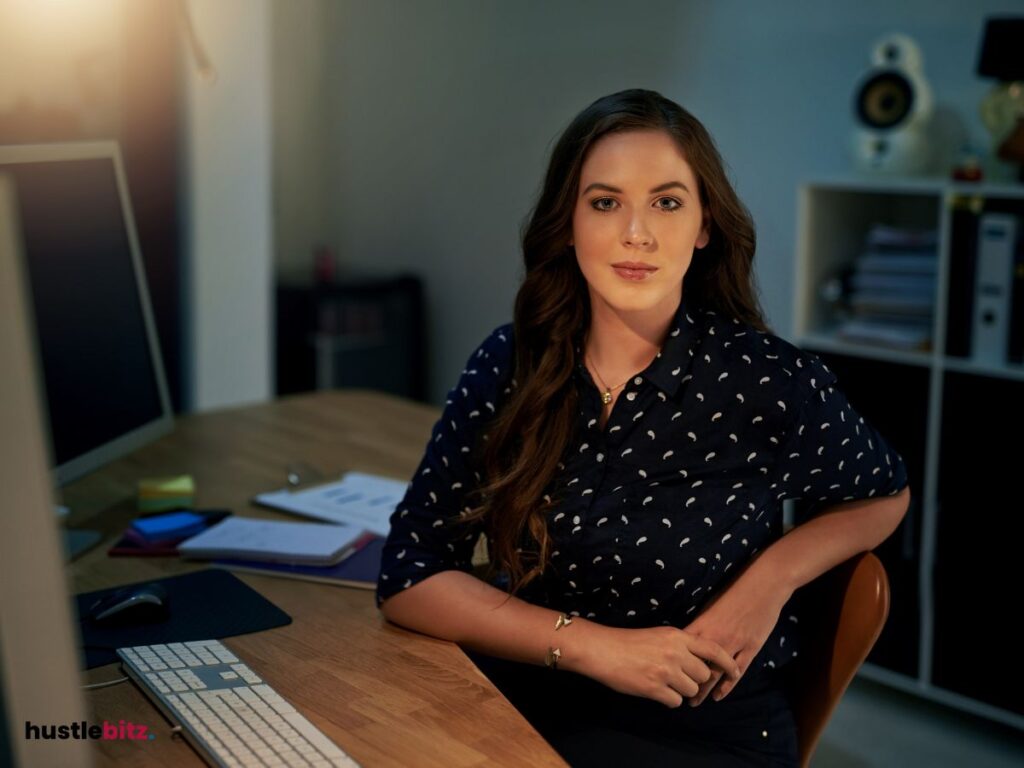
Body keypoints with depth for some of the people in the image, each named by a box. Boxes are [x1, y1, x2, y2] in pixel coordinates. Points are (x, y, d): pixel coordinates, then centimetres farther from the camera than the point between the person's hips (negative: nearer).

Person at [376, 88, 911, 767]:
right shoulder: (512, 364, -3)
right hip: (521, 707, 3)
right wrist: (595, 646, -15)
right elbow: (408, 577, -4)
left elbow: (886, 494, 10)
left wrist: (774, 575, -9)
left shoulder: (770, 384, -11)